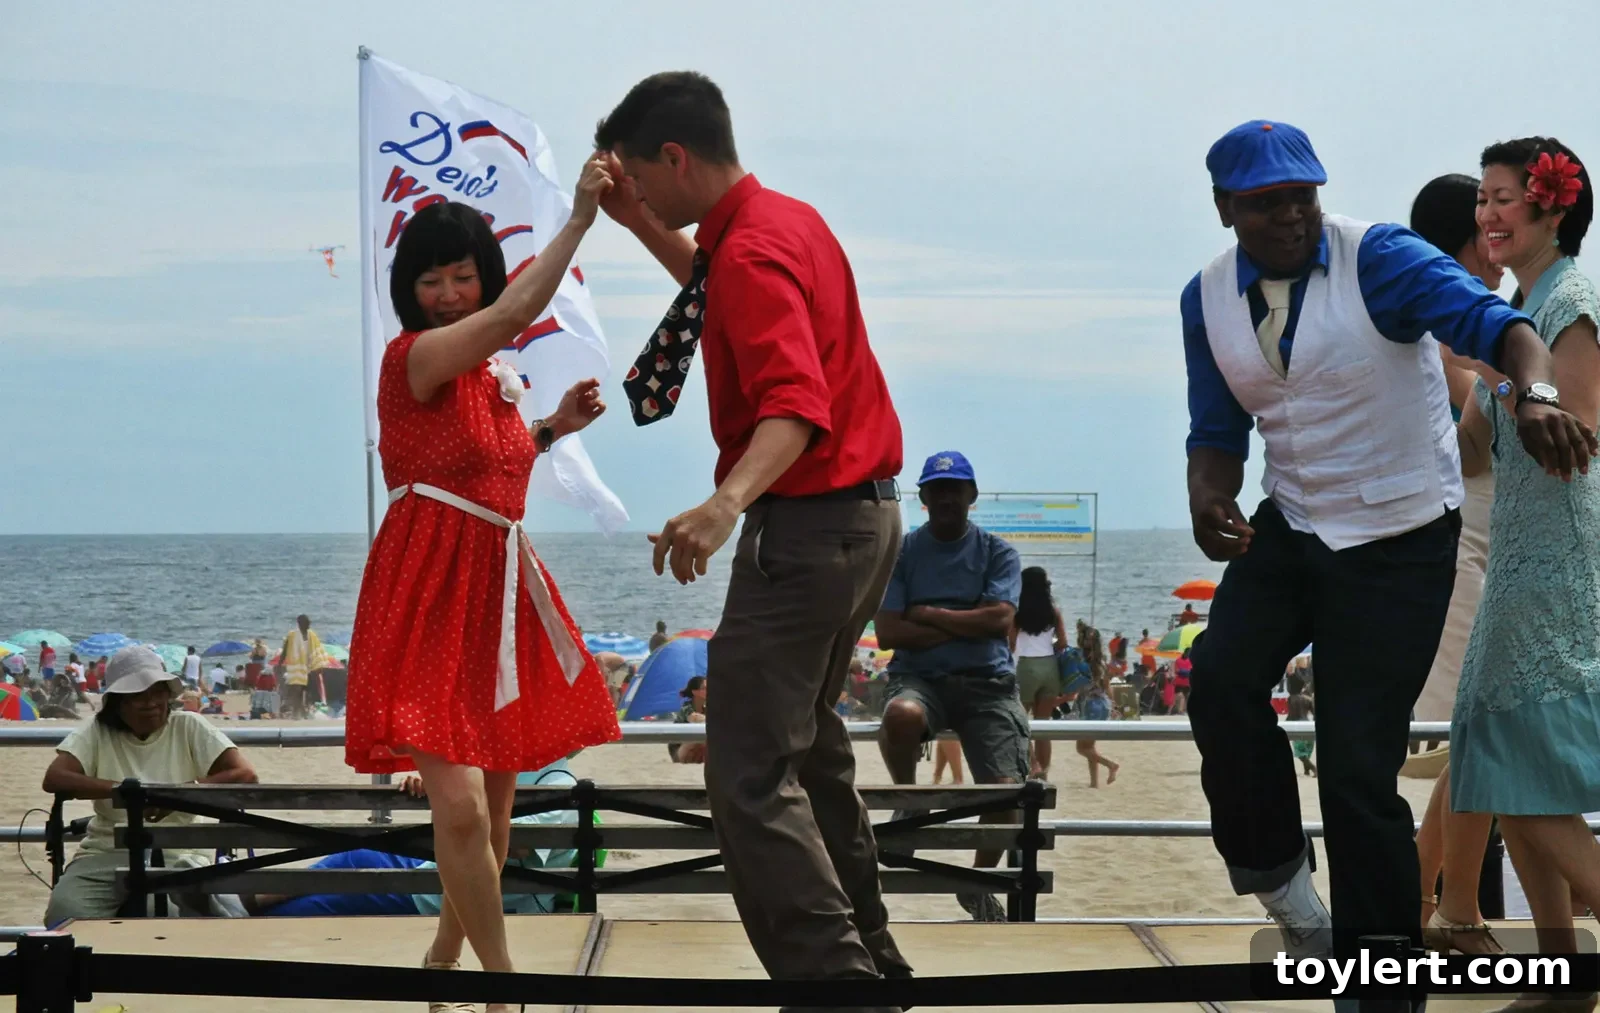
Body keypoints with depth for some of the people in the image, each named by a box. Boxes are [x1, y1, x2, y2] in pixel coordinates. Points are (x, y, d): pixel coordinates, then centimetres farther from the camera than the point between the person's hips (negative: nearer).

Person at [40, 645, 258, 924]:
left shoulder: (189, 728, 6)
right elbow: (54, 778, -10)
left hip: (177, 857, 0)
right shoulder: (97, 732, 7)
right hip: (106, 855, 1)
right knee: (67, 912, -29)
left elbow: (245, 775, -6)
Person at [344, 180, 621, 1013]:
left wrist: (555, 427, 11)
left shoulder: (490, 369, 15)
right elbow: (515, 312, -26)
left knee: (496, 798, 14)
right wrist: (580, 218, -22)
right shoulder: (413, 356, -12)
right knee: (460, 805, -16)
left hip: (497, 583, 9)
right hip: (431, 593, -9)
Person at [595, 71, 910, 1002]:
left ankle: (832, 970, -17)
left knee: (751, 774, -13)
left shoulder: (752, 252, -20)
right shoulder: (788, 220, 11)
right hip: (861, 511, 11)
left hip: (806, 526, -11)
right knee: (809, 740, 23)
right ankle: (866, 945, 32)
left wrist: (727, 504, -50)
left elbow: (795, 402, -34)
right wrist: (645, 228, 23)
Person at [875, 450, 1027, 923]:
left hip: (987, 681, 1)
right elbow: (888, 634, -4)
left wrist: (929, 615, -5)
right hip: (919, 677, -1)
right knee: (902, 714, -39)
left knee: (1005, 790, -17)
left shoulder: (998, 554, 9)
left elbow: (999, 620, -7)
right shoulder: (901, 553, 6)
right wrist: (964, 627, -5)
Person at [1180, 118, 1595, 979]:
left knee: (1358, 766, -6)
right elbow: (1219, 429, 8)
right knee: (1220, 676, -22)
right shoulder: (1207, 298, 1)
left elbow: (1495, 324, -31)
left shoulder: (1378, 259, -17)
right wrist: (1206, 496, -15)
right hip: (1289, 528, 5)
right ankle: (1276, 872, 2)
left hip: (1399, 543, -4)